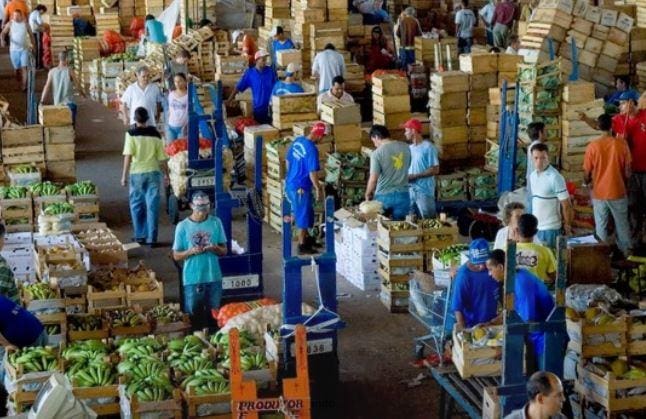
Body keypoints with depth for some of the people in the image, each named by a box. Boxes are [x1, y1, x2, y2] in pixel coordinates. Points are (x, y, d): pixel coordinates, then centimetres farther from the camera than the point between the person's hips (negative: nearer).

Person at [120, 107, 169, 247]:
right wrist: (166, 174, 15)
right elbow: (162, 158, 3)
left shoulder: (131, 134, -6)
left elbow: (128, 156, -11)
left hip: (137, 173, -1)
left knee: (136, 205, 13)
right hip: (153, 172, 1)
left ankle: (140, 235, 18)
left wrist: (124, 175, -6)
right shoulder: (155, 134, 1)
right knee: (152, 206, 3)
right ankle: (151, 238, 2)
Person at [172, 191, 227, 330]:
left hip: (214, 277, 2)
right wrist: (191, 251, -20)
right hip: (192, 279, -2)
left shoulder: (216, 223, -1)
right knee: (193, 315, 7)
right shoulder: (183, 226, -6)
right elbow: (176, 256, -2)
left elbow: (224, 251, 5)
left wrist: (215, 248, -17)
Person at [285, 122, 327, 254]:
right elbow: (312, 173, -23)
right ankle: (302, 246, 14)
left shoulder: (297, 140, 2)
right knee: (303, 215, 5)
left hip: (290, 184, 9)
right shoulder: (312, 149, -24)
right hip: (300, 188, -9)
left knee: (301, 213, 23)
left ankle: (305, 238, 37)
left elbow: (288, 160, 13)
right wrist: (318, 189, -13)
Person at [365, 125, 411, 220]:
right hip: (403, 195, 4)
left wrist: (367, 195, 3)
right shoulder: (406, 148, 1)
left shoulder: (377, 153, -13)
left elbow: (373, 179, -13)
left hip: (384, 196, -4)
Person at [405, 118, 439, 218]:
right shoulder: (409, 148, 11)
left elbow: (435, 170, -14)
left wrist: (415, 176, -17)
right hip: (410, 191, 7)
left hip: (424, 191, -7)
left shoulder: (428, 147, -10)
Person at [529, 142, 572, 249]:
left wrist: (567, 226, -7)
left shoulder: (555, 177, -17)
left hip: (550, 228, -7)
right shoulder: (532, 176, 6)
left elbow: (566, 205, -13)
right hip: (535, 225, 7)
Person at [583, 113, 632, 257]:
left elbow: (587, 173, -5)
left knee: (601, 226, 12)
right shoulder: (622, 144, -10)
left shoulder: (592, 146, -12)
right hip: (618, 192, 1)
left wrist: (587, 183, 18)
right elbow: (627, 171, -3)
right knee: (622, 223, 17)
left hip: (599, 193, -1)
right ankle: (626, 251, 27)